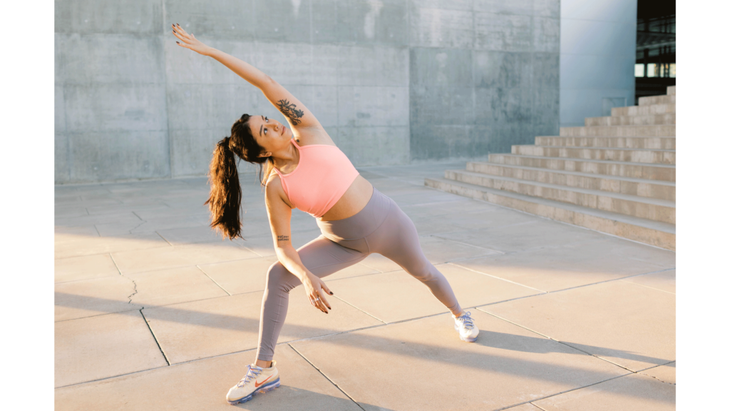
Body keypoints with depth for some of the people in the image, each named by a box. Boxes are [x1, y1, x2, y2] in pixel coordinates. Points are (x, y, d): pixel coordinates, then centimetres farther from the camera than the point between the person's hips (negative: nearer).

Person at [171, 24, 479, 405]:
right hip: (344, 242, 1)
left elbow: (267, 83, -19)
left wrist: (210, 51, -18)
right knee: (277, 276, -14)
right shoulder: (275, 187, -14)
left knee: (422, 270, 19)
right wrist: (307, 276, -34)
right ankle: (264, 369, -4)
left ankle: (459, 313, 51)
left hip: (385, 219, 0)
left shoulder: (309, 133, -15)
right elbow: (282, 245, -15)